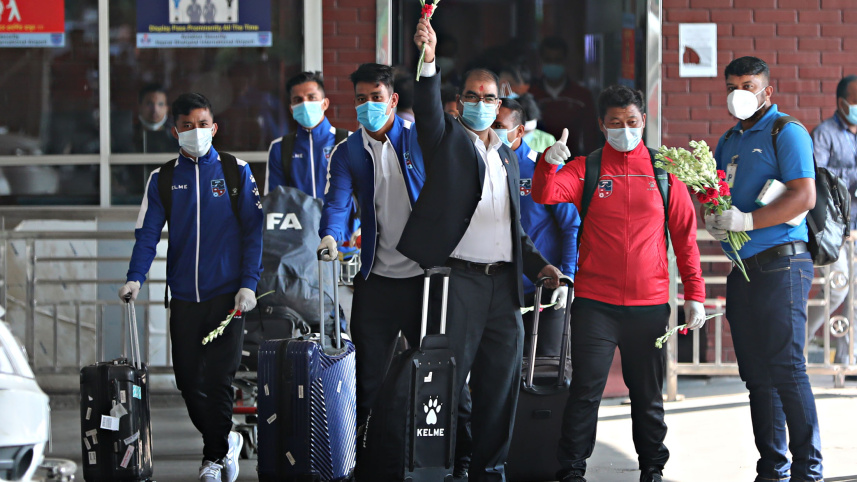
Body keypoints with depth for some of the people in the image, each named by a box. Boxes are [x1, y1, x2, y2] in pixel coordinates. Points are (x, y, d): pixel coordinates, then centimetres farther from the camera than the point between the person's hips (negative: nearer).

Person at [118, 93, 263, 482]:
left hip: (226, 295, -2)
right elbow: (148, 232, 3)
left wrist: (248, 283, -7)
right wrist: (135, 278, -12)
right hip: (184, 297, 3)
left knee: (218, 380, -7)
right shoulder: (162, 179, 8)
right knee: (188, 381, 4)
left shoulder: (236, 172, 3)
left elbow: (253, 230, 2)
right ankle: (225, 442, 27)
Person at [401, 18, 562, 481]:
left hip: (504, 283, 5)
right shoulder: (447, 140, 5)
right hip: (459, 280, -5)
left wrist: (537, 264, 11)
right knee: (448, 378, -6)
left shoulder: (507, 157, 21)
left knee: (500, 383, 6)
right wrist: (428, 60, -32)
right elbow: (427, 109, -17)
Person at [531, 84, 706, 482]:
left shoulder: (664, 171, 7)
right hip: (595, 301, -1)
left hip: (650, 303, 1)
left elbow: (685, 235, 9)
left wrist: (694, 294, 5)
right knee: (585, 389, -3)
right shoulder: (585, 169, 4)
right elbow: (545, 195, -13)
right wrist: (547, 163, -34)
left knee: (648, 393, 10)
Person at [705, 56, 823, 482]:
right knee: (756, 373, 8)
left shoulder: (786, 132, -6)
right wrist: (712, 218, 0)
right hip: (743, 267, 8)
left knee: (786, 368, -11)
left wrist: (747, 220, -21)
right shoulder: (728, 140, 18)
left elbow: (804, 196, -16)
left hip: (780, 264, -8)